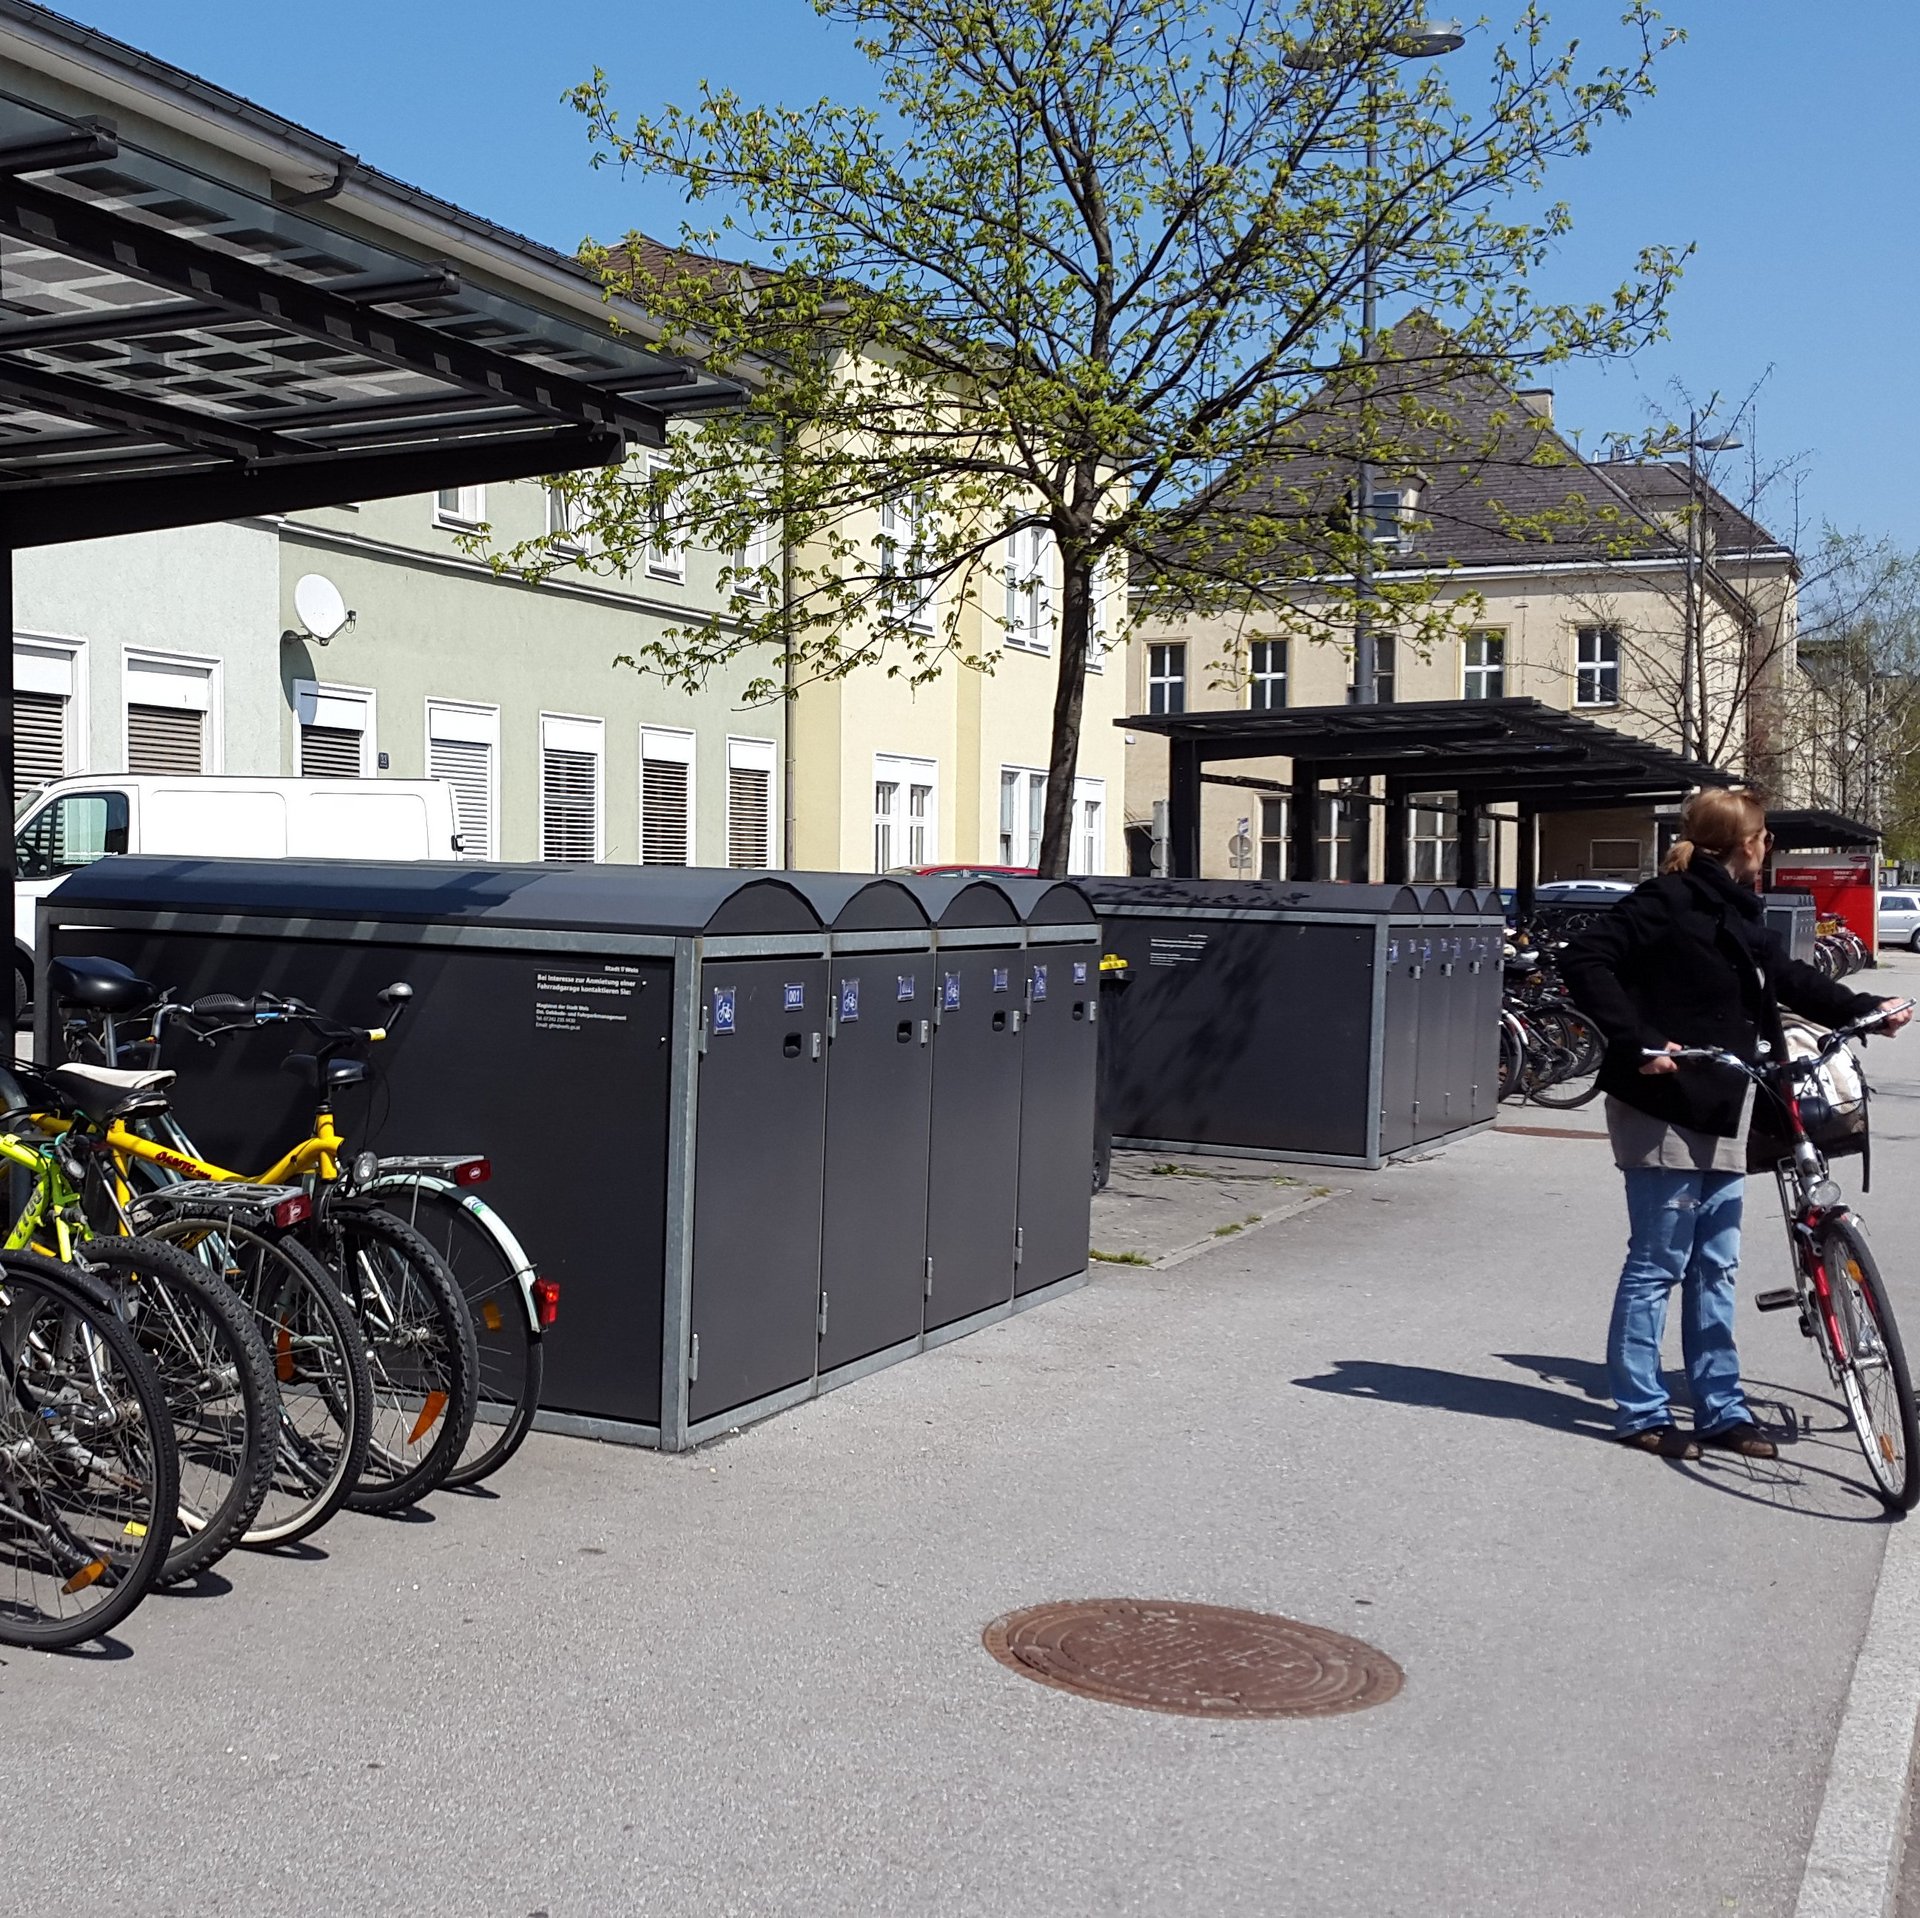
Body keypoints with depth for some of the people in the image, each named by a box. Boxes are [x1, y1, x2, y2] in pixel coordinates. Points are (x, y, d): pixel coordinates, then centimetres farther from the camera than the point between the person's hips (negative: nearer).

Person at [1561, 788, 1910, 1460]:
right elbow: (1587, 961, -20)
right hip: (1663, 1108, -9)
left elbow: (1788, 978, 26)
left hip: (1723, 1109, 9)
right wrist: (1637, 1042, -25)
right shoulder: (1668, 901, -13)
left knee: (1715, 1266, 13)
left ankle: (1721, 1408, 22)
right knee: (1658, 1263, -1)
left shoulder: (1741, 913, 14)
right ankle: (1639, 1411, 9)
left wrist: (1864, 1010, 16)